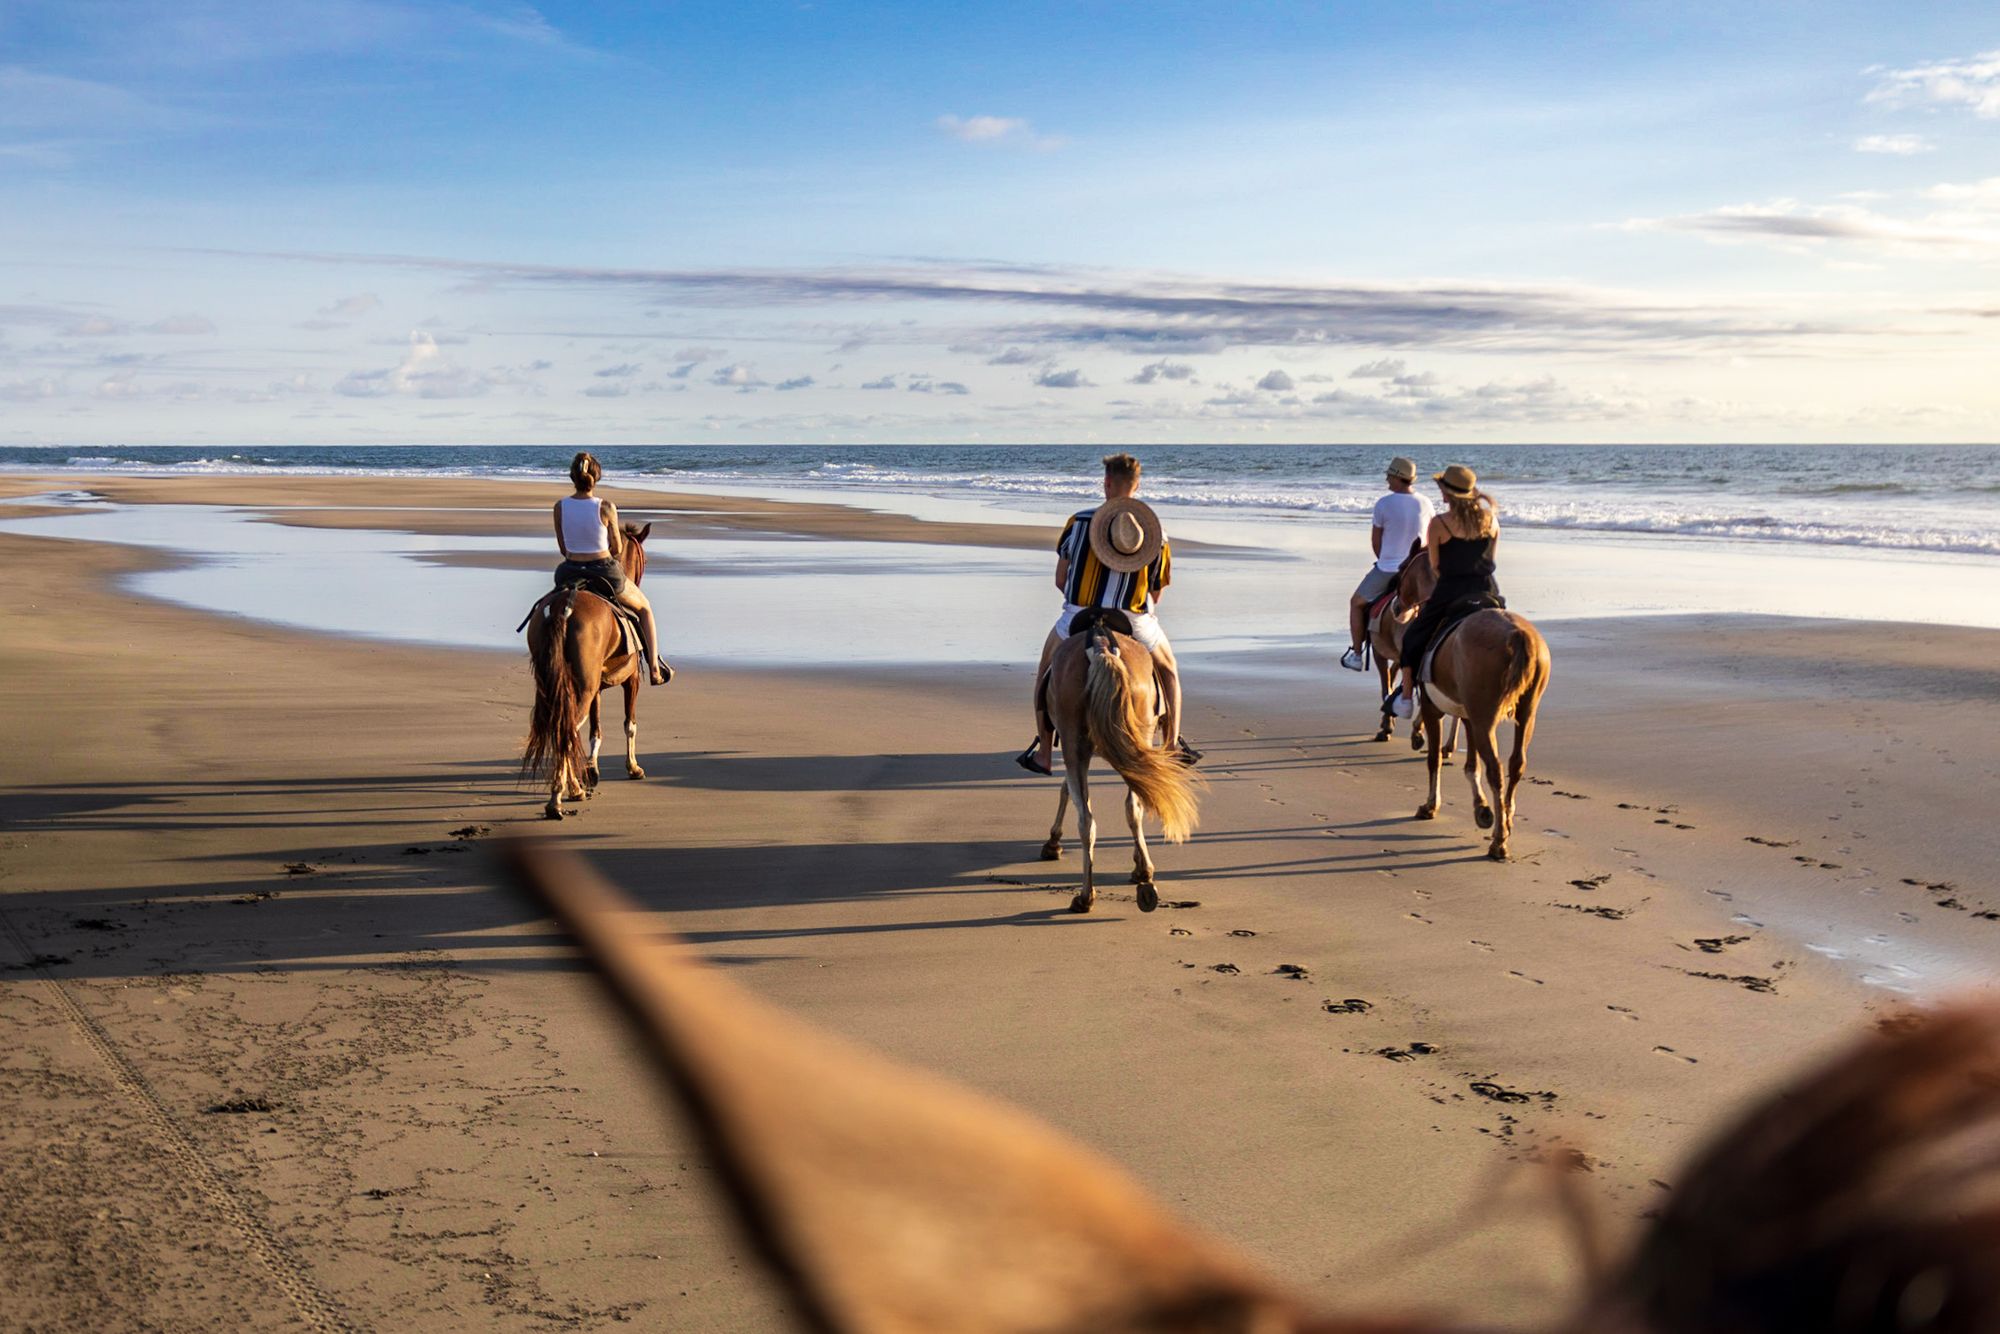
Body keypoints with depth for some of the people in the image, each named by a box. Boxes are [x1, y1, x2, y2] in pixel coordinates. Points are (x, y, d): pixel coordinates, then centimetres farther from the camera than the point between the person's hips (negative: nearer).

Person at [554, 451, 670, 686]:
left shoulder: (560, 507, -5)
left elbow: (563, 548, 5)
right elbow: (617, 549, -3)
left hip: (570, 572, 3)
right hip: (605, 573, -3)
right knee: (644, 607, 25)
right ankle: (655, 668, 24)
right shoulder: (606, 507, -14)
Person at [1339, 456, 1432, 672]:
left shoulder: (1383, 504, -14)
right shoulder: (1425, 504, -2)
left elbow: (1376, 539, -4)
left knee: (1357, 603, 18)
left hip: (1387, 569, -3)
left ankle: (1356, 654, 19)